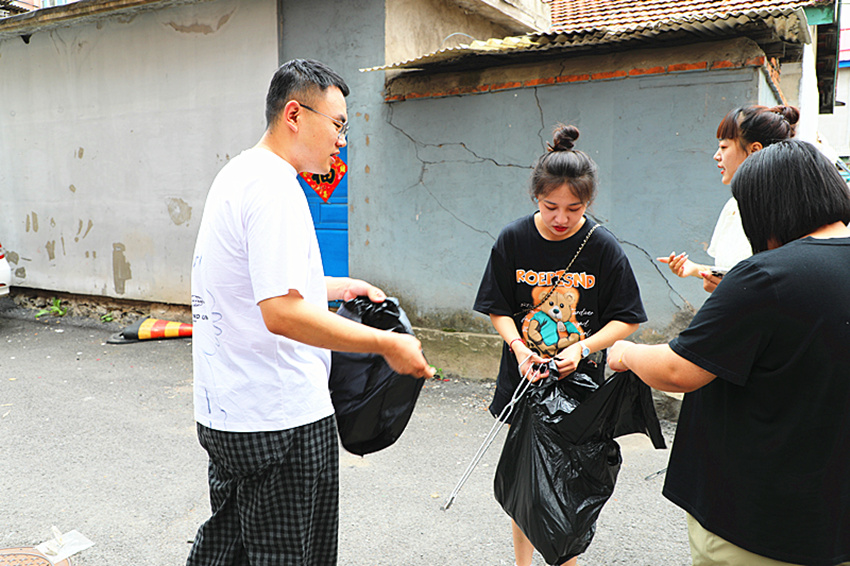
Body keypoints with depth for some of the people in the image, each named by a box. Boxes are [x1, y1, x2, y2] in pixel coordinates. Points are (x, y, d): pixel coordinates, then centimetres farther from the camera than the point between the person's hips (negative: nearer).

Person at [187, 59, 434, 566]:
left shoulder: (235, 175, 13)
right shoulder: (275, 187, -20)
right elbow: (282, 314, -29)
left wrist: (338, 286, 18)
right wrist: (387, 344, -22)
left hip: (224, 410, 10)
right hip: (281, 419, -10)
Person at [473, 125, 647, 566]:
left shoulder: (603, 247, -9)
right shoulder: (513, 240, -6)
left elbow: (626, 318, -5)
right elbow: (498, 309, 0)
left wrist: (582, 349, -19)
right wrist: (518, 346, -17)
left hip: (580, 380, -1)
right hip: (525, 376, 1)